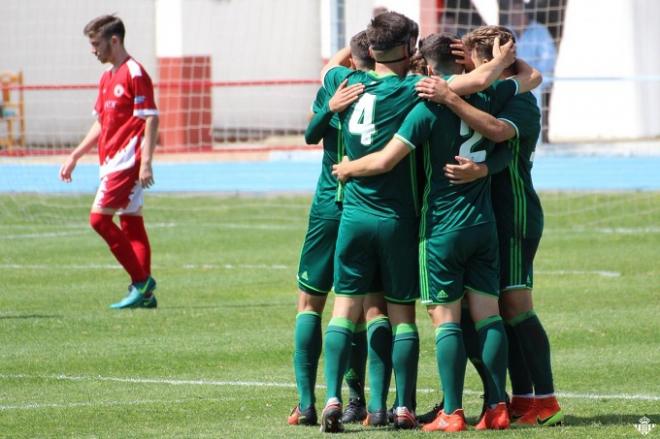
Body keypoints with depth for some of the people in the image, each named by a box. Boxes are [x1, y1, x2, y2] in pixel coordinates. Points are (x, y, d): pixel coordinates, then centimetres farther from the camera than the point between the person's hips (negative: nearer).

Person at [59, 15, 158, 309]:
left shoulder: (134, 74, -11)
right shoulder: (107, 78, 17)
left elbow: (151, 120, -16)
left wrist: (146, 163, -22)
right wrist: (75, 157, 25)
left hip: (126, 159, -9)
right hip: (113, 160, 9)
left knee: (99, 217, -13)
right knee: (130, 223, 7)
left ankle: (141, 281, -9)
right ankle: (144, 292, 6)